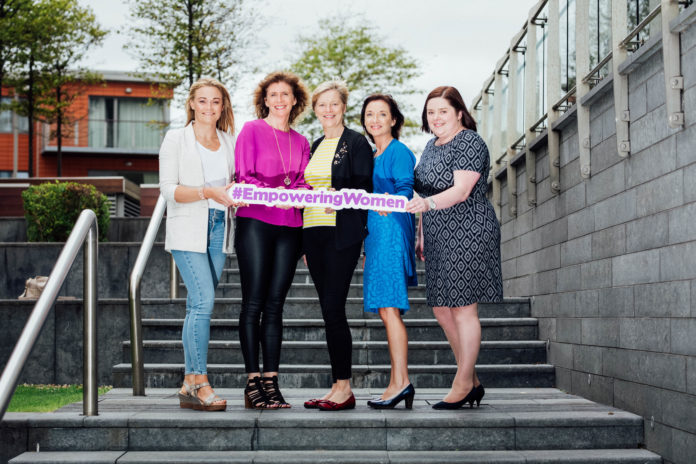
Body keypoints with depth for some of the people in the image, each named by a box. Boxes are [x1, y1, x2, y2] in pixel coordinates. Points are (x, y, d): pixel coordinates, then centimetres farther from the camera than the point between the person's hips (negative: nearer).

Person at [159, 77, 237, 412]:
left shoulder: (229, 141, 16)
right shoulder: (175, 139, 3)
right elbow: (168, 189, -5)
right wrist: (208, 192, -19)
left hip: (219, 228, 4)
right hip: (188, 229, -4)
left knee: (198, 305, 5)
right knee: (203, 300, -15)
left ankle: (189, 386, 9)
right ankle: (201, 384, -10)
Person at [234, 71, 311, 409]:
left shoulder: (301, 142, 18)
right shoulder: (252, 130, 5)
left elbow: (303, 183, 13)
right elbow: (244, 176, -3)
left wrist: (292, 194, -9)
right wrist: (272, 193, -19)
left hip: (289, 226, 4)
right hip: (255, 222, -4)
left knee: (275, 304, 4)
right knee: (254, 302, -4)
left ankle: (271, 381, 6)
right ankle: (253, 382, 0)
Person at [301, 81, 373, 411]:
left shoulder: (356, 143, -1)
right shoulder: (315, 146, 20)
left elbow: (364, 188, -8)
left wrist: (339, 197, -27)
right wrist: (304, 242, 17)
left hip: (341, 233, -7)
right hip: (313, 234, 7)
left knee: (333, 309, -11)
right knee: (330, 311, 7)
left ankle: (344, 388, -4)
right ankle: (338, 388, 11)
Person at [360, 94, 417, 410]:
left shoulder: (399, 152, -4)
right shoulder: (372, 156, 22)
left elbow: (406, 190, -12)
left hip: (392, 231, -9)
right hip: (375, 235, 9)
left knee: (388, 307, -14)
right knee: (387, 309, 7)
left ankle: (400, 381, -13)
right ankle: (398, 383, 10)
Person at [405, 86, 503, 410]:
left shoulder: (470, 143, -9)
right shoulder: (432, 145, 17)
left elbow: (461, 190, -21)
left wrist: (427, 203, -36)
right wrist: (421, 234, 18)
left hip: (468, 234, -9)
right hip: (439, 237, 9)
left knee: (463, 307, -5)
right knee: (441, 309, 9)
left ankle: (463, 384, 4)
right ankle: (473, 382, 20)